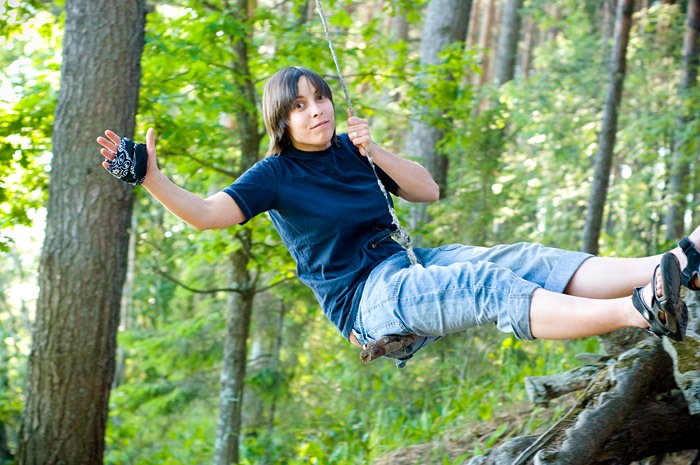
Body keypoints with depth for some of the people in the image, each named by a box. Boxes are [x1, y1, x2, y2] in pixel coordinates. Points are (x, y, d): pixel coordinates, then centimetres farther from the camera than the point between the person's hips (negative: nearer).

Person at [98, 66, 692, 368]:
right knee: (492, 286, -31)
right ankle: (643, 311, -49)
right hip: (366, 296, -6)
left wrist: (373, 151, -2)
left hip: (411, 263, 7)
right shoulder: (275, 175, -3)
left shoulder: (348, 149, 13)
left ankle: (678, 266, -33)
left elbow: (428, 190, 13)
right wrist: (148, 176, -31)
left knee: (525, 260, -17)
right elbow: (205, 213, -16)